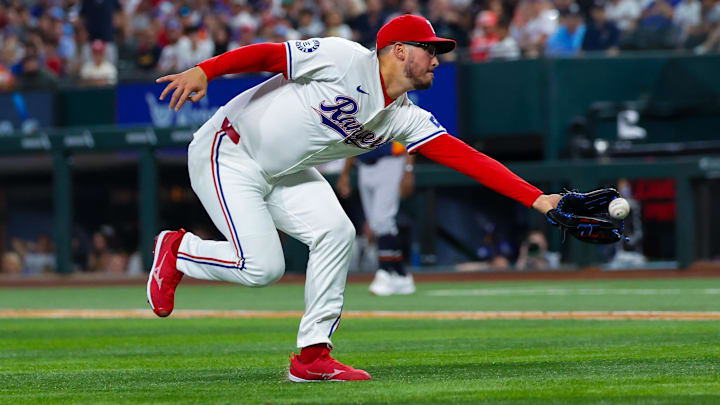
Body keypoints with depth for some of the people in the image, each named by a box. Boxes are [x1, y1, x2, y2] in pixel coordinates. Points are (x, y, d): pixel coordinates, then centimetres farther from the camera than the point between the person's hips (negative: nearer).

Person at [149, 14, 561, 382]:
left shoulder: (407, 118, 0)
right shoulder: (346, 60, -20)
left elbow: (465, 157, -5)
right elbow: (268, 54, -22)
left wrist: (535, 198, -13)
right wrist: (202, 71, -36)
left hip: (284, 174, 8)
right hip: (230, 154, -8)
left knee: (335, 232, -11)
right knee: (261, 266, -16)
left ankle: (312, 355, -3)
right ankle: (177, 250, 12)